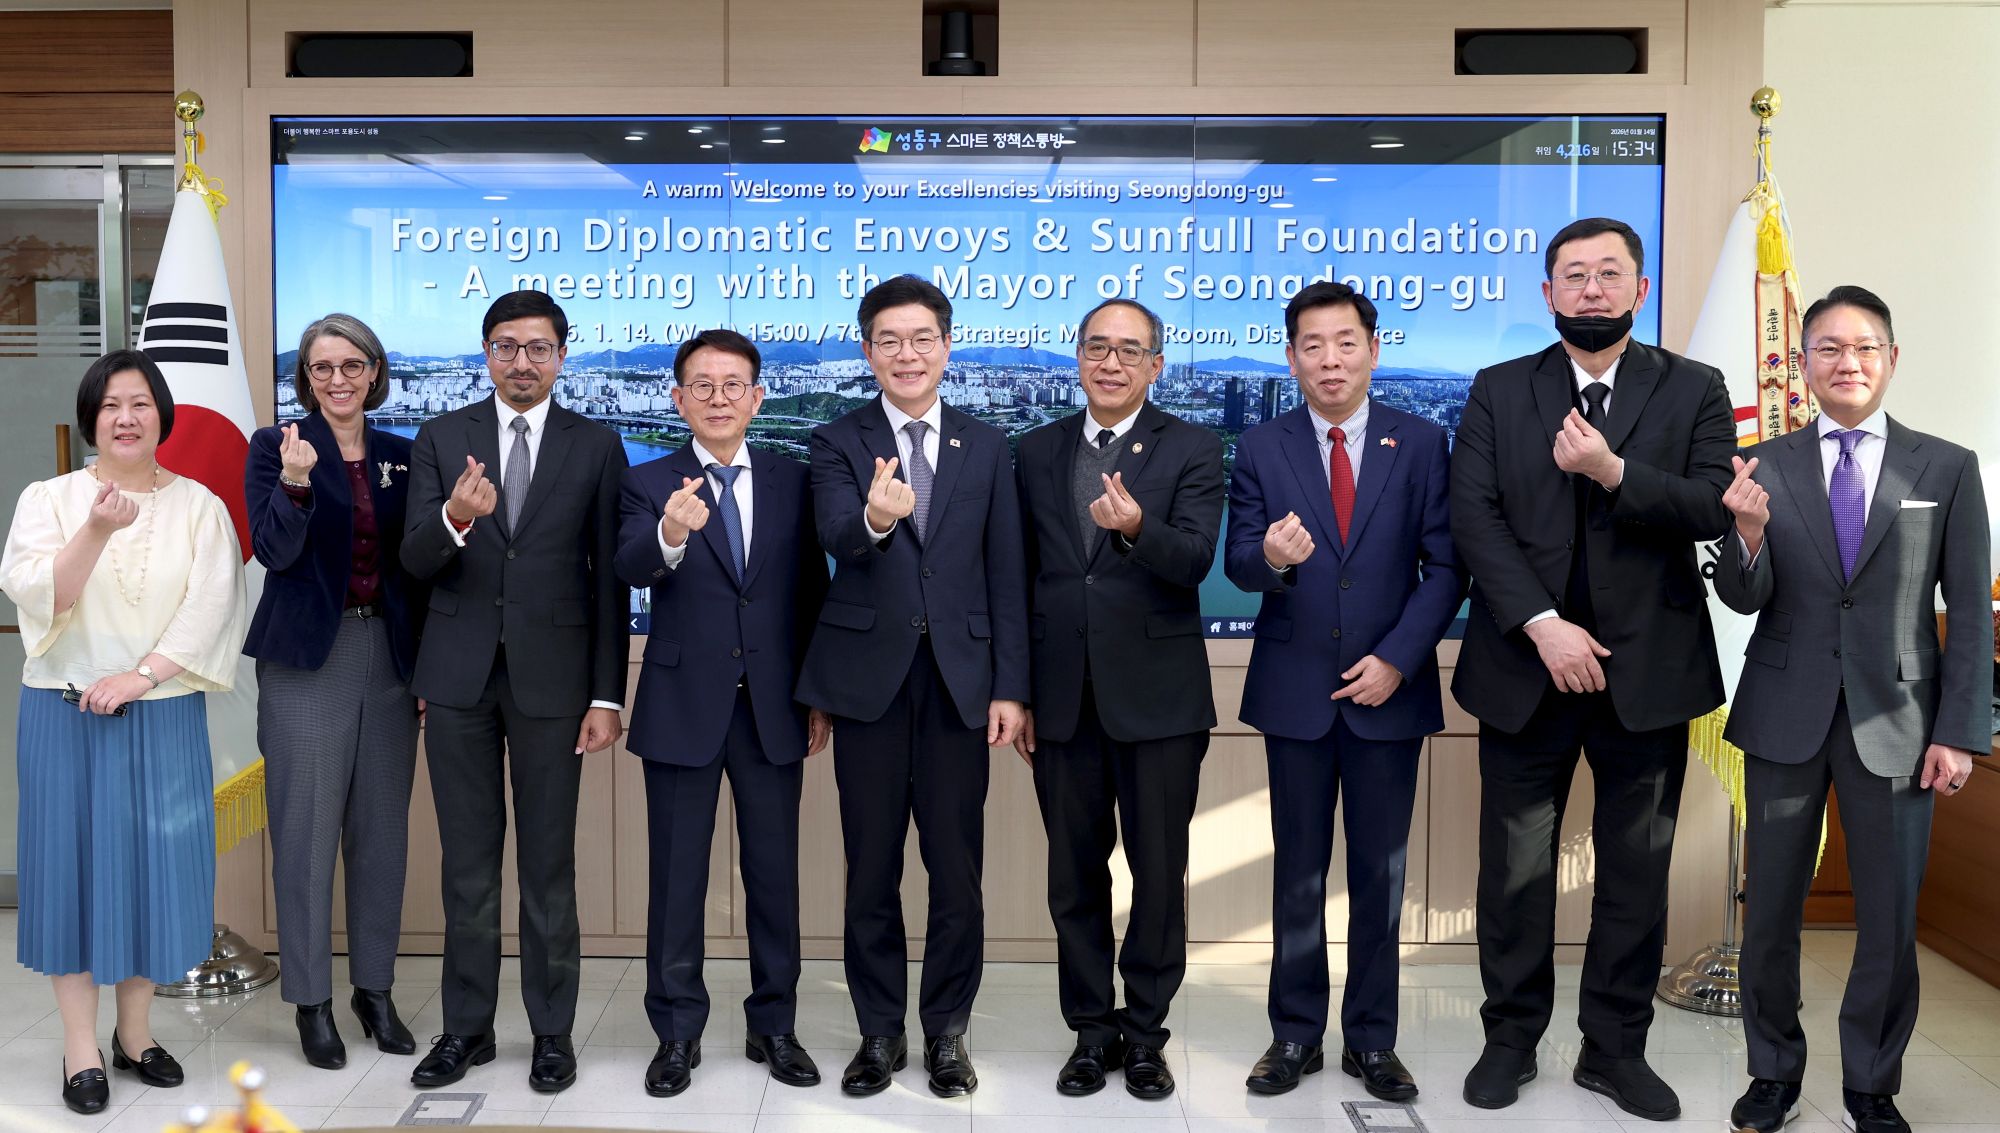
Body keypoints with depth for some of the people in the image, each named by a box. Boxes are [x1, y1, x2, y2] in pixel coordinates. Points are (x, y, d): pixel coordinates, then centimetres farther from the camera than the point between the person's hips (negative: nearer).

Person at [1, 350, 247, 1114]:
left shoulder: (199, 505, 4)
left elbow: (211, 606, -5)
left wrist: (139, 676, -14)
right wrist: (98, 530, -26)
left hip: (165, 715, 1)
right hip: (67, 713, 0)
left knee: (154, 862, 4)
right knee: (75, 861, 2)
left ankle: (135, 1034, 19)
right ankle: (81, 1050, 11)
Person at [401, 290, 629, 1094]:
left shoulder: (596, 447, 1)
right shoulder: (441, 439, 4)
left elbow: (609, 580, 0)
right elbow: (415, 561, -5)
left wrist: (608, 695, -4)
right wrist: (455, 517, -27)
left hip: (552, 676, -1)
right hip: (459, 674, 2)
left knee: (548, 863, 6)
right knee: (468, 861, 11)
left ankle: (552, 1031, 18)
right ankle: (467, 1026, 24)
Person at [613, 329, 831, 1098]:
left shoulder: (793, 482, 5)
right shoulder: (648, 484, -1)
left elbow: (813, 592, 8)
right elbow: (633, 568, -21)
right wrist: (671, 533, -43)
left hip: (774, 707, 2)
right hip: (682, 705, -2)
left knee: (774, 870, 10)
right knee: (677, 877, 6)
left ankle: (774, 1026, 24)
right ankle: (677, 1034, 20)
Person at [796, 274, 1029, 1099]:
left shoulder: (986, 449, 8)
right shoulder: (838, 443, 3)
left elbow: (1007, 577, 6)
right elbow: (836, 535, -17)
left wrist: (1009, 687, -1)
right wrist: (874, 517, -40)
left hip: (960, 678, 1)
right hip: (871, 675, -1)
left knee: (957, 868, 5)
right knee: (872, 868, 8)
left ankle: (947, 1032, 21)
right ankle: (880, 1032, 23)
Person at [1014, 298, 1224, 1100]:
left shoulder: (1192, 450, -1)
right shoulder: (1038, 451, 9)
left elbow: (1195, 561, -15)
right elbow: (1023, 577, 10)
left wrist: (1136, 528, -36)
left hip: (1158, 696, -3)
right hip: (1062, 697, 3)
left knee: (1159, 874, 6)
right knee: (1075, 876, 11)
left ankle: (1144, 1032, 22)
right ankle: (1091, 1029, 25)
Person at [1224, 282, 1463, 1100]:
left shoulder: (1421, 443, 0)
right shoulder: (1261, 449, 1)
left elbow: (1446, 566, -2)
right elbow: (1238, 563, -5)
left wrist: (1397, 659, -12)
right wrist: (1271, 557, -29)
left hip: (1388, 688, 0)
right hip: (1295, 691, 0)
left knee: (1380, 872, 8)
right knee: (1298, 870, 9)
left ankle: (1372, 1039, 22)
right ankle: (1295, 1034, 22)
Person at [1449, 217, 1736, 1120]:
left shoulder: (1694, 391, 5)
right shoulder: (1498, 392, 5)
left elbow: (1715, 508, -7)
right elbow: (1474, 517, -5)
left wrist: (1613, 471, -22)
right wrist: (1544, 626, -15)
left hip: (1647, 672, 1)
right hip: (1526, 666, 0)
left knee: (1637, 869, 9)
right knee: (1514, 868, 7)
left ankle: (1615, 1049, 22)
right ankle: (1511, 1038, 22)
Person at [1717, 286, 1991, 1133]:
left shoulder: (1947, 468, 1)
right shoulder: (1764, 467, 1)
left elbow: (1969, 615, 1)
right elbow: (1744, 599, -4)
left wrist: (1959, 732, -4)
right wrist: (1750, 532, -24)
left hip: (1893, 721, 0)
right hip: (1785, 715, 1)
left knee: (1890, 920, 8)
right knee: (1772, 910, 10)